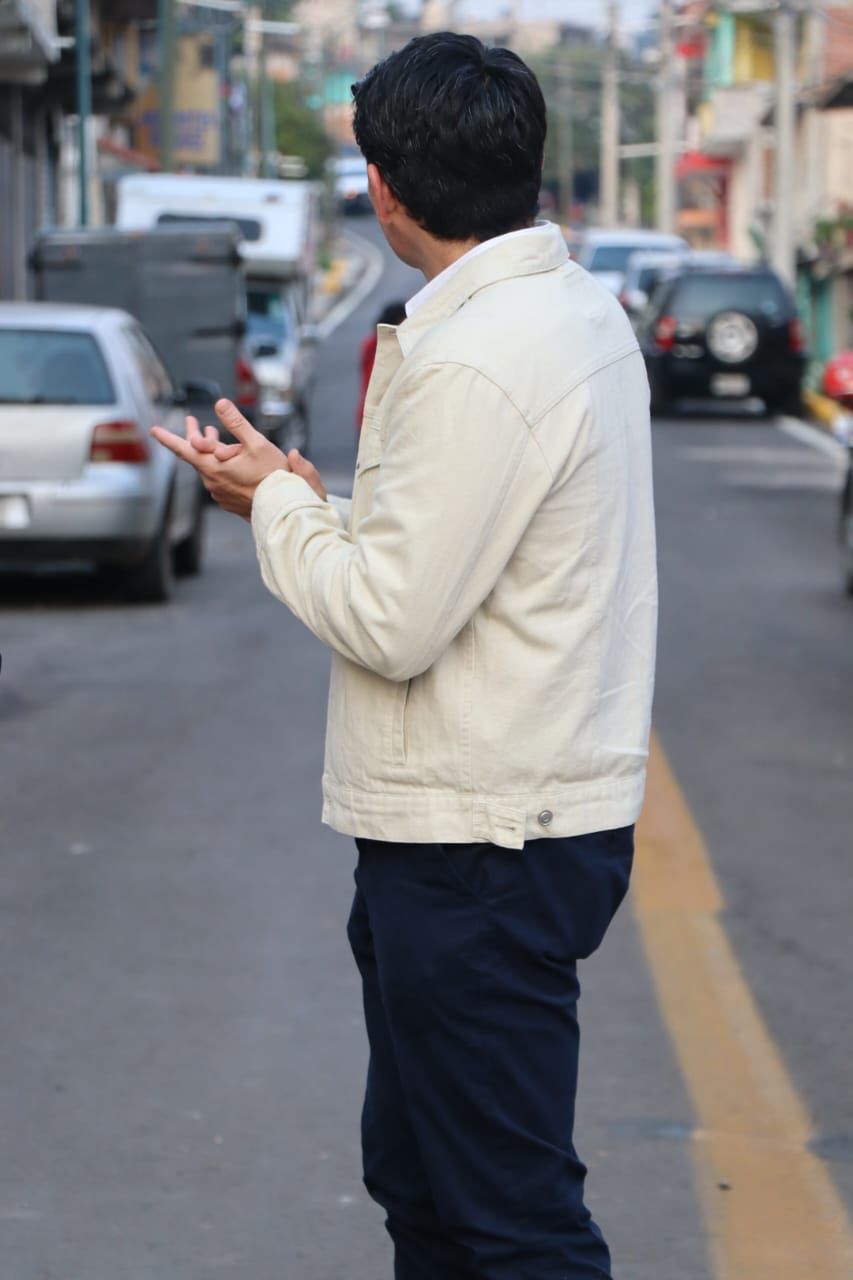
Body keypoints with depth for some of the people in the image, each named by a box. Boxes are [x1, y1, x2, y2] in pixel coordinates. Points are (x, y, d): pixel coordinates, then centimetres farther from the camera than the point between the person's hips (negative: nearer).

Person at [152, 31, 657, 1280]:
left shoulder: (476, 365, -23)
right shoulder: (583, 309, 9)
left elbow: (390, 623, -21)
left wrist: (277, 504, -5)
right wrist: (314, 504, 7)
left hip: (480, 852, -11)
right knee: (416, 1178, 21)